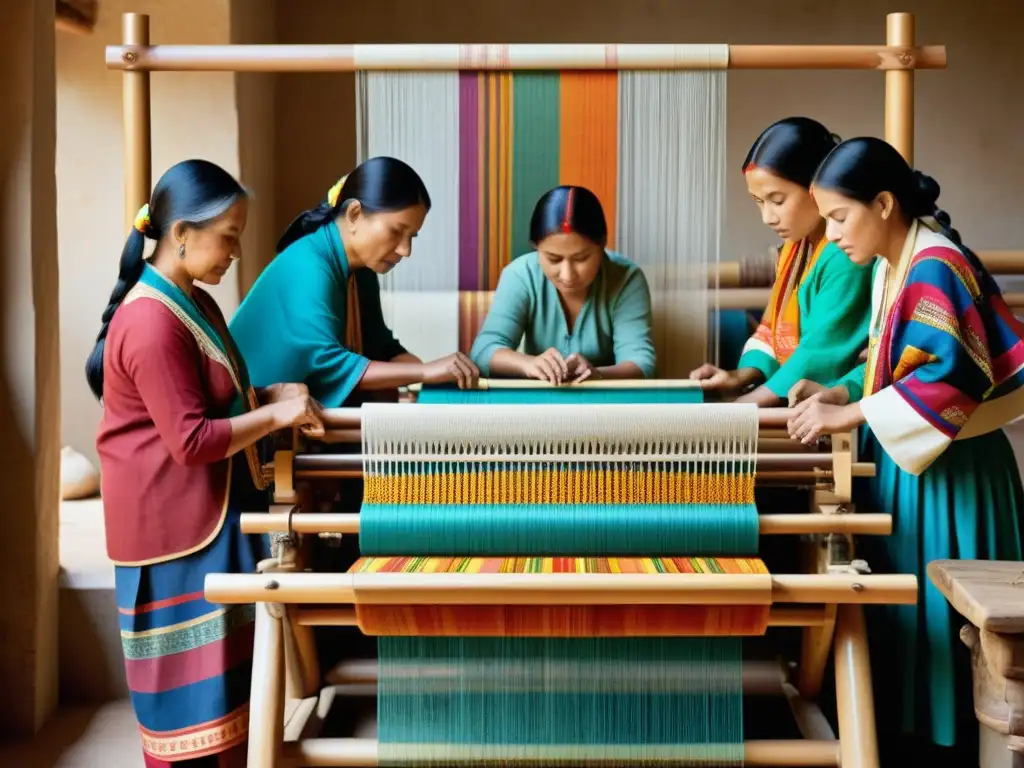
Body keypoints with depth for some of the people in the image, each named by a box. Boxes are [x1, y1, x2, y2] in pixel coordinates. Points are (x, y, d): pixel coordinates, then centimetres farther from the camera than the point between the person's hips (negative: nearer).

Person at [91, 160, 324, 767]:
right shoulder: (150, 321, -23)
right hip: (177, 524, -10)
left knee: (221, 665, 18)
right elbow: (191, 440, -24)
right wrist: (277, 415, -18)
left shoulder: (195, 302, 9)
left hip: (211, 511, 10)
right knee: (192, 679, 1)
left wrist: (271, 395, 2)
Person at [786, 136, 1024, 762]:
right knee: (911, 607, 16)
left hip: (950, 474, -9)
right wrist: (841, 391, 3)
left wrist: (848, 416, -25)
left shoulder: (936, 265, -19)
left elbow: (950, 376, -27)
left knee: (943, 615, 1)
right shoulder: (893, 265, 10)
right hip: (911, 462, 9)